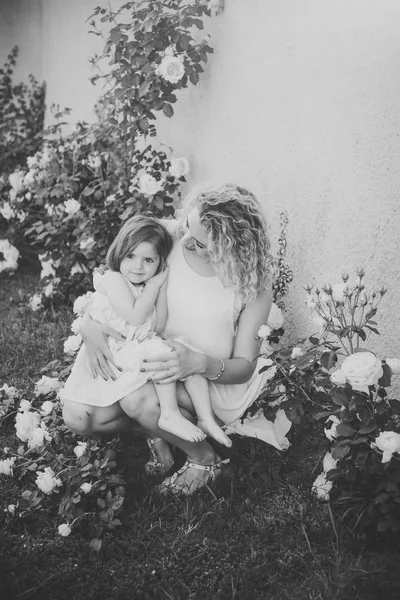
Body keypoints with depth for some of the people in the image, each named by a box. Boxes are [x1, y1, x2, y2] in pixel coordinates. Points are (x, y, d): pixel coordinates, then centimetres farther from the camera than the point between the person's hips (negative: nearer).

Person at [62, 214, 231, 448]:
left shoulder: (150, 286, 11)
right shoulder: (113, 280, -11)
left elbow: (159, 326, 3)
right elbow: (136, 317, -23)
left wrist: (162, 289, -4)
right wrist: (153, 285, -14)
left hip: (145, 346, 8)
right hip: (118, 351, -7)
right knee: (163, 352, -30)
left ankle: (206, 418, -5)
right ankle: (170, 415, -21)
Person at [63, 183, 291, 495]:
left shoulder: (254, 279, -23)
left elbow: (244, 366, -17)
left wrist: (200, 363, -38)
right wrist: (90, 323, -22)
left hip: (216, 377, -4)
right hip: (156, 359, 4)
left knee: (138, 399, -32)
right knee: (78, 417, -12)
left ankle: (205, 459, -3)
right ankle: (160, 422, 14)